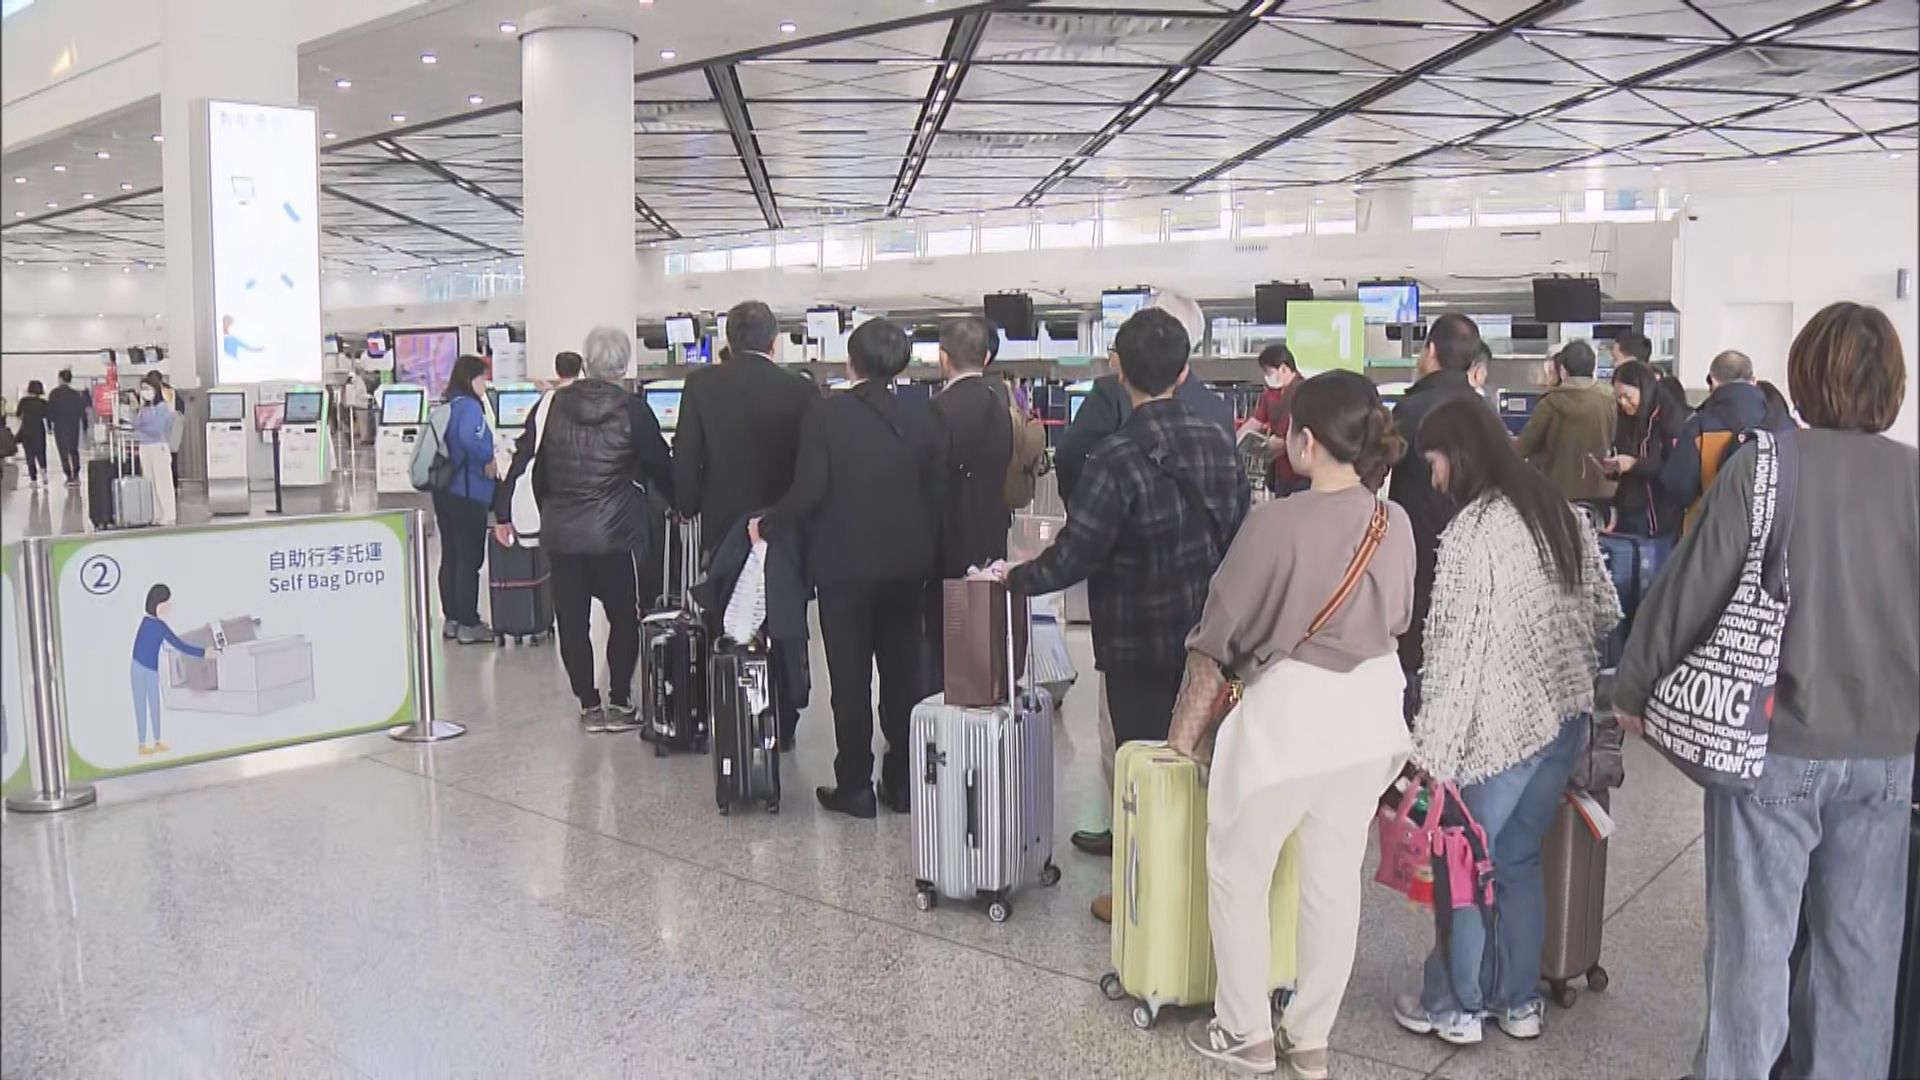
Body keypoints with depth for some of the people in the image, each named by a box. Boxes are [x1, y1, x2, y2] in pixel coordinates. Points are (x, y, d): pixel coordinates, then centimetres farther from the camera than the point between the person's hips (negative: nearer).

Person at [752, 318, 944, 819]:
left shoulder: (825, 416, -11)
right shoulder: (919, 421, 0)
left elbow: (808, 493, -15)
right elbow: (937, 493, 3)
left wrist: (767, 525, 1)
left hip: (845, 566, -3)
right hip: (906, 566, 4)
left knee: (850, 679, 5)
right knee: (904, 672, 11)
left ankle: (855, 785, 11)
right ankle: (904, 781, 18)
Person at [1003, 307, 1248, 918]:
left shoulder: (1119, 457, -21)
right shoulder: (1219, 439, -2)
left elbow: (1074, 554, -20)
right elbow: (1238, 529, 7)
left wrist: (1017, 578, -4)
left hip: (1139, 640, -6)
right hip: (1206, 631, 6)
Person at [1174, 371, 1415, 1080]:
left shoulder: (1276, 523, -20)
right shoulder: (1395, 525, -1)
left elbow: (1218, 635, -12)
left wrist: (1186, 724, 1)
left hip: (1289, 713, -6)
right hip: (1370, 713, 7)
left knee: (1237, 873, 13)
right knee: (1335, 878, 17)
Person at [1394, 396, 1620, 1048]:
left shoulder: (1471, 531, -16)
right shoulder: (1563, 513, 7)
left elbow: (1451, 653, -18)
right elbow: (1606, 613, 13)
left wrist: (1430, 753, -16)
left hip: (1501, 726, -7)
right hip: (1567, 717, 8)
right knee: (1519, 859, 19)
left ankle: (1454, 1007, 19)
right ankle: (1517, 1001, 28)